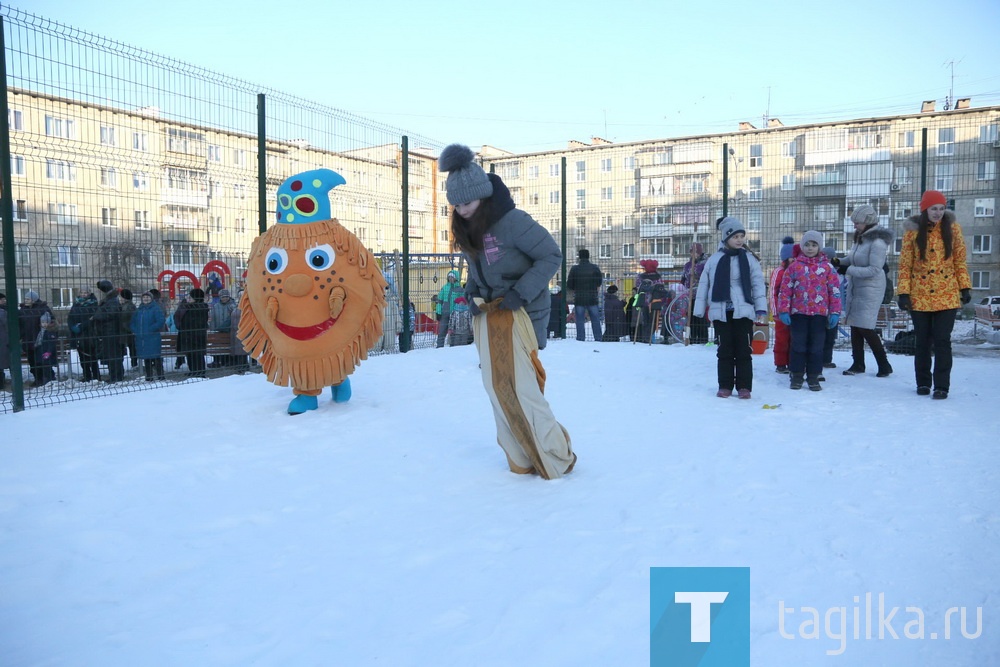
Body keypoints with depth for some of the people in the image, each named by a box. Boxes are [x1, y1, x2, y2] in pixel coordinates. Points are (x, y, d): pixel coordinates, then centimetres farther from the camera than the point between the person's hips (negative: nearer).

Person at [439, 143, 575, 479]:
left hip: (518, 312, -8)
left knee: (519, 388, -10)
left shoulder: (511, 221, -19)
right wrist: (472, 293, 1)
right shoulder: (466, 228, 5)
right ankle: (522, 461, 18)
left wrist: (521, 293, -21)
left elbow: (551, 255, -16)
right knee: (496, 387, 7)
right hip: (485, 314, 8)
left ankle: (556, 458, 7)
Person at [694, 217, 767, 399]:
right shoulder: (714, 259, 4)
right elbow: (704, 284, 6)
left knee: (743, 350, 2)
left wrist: (761, 308, -5)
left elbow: (758, 284, 3)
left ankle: (744, 386, 11)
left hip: (743, 311, 0)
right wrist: (700, 309, 4)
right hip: (721, 311, 0)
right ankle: (725, 386, 15)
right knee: (725, 350, 7)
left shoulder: (749, 259, 4)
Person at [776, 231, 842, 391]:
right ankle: (797, 375, 14)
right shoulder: (794, 266, 4)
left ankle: (813, 377, 14)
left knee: (816, 346, 5)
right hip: (798, 312, 0)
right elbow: (785, 289, 2)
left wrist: (835, 312, -1)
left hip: (820, 313, 0)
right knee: (798, 345, 4)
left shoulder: (827, 267, 5)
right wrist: (784, 310, -4)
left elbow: (835, 290, 4)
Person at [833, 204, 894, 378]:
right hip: (855, 288, 9)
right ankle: (858, 364, 20)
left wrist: (848, 270, -20)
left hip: (870, 289, -9)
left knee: (865, 328, -9)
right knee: (855, 326, 10)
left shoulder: (878, 242, -17)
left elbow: (874, 269, -21)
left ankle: (884, 365, 5)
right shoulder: (861, 238, 10)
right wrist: (840, 262, 1)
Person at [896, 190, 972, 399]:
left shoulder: (952, 228, 3)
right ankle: (923, 383, 21)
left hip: (947, 295, 0)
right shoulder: (913, 230, 0)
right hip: (919, 296, 0)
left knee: (942, 341, -3)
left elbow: (960, 261, 7)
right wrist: (903, 293, -6)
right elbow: (905, 264, 0)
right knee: (923, 341, 8)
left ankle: (941, 386, 3)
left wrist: (965, 287, 1)